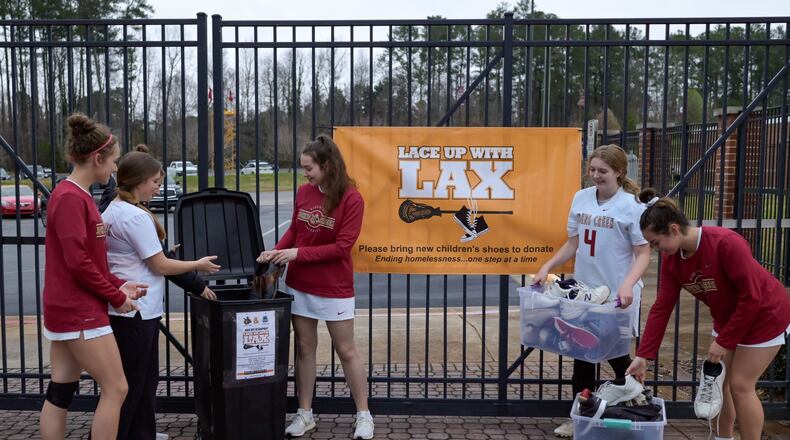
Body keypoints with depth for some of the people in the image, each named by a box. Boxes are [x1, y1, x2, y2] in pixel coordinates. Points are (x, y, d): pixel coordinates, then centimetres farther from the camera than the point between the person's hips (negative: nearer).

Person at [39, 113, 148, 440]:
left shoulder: (76, 195, 14)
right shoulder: (70, 198, -17)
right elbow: (78, 262, -22)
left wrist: (119, 285, 6)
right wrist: (117, 297, -12)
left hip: (67, 309, 10)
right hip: (79, 312, -10)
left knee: (61, 391, 13)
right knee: (115, 389, -2)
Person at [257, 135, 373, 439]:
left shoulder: (351, 199, -15)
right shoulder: (303, 192, 0)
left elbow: (342, 246, -17)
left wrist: (298, 253, -18)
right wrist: (276, 250, -7)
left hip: (334, 287, -5)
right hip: (299, 284, 5)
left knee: (346, 350, 5)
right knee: (304, 348, 12)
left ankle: (363, 415, 19)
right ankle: (304, 414, 25)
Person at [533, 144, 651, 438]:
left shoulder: (631, 205, -10)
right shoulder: (581, 198, 5)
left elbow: (643, 253, -11)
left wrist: (628, 284, -27)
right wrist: (547, 267, 3)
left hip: (616, 296, -5)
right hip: (583, 292, 5)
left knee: (617, 355, 6)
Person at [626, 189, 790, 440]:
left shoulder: (727, 243, -34)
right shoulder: (671, 258, -12)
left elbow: (752, 298, -28)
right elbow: (661, 308, -11)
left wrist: (724, 341, -21)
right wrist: (643, 356, -15)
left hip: (764, 315, -7)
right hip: (727, 317, 7)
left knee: (740, 384, -5)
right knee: (718, 379, 9)